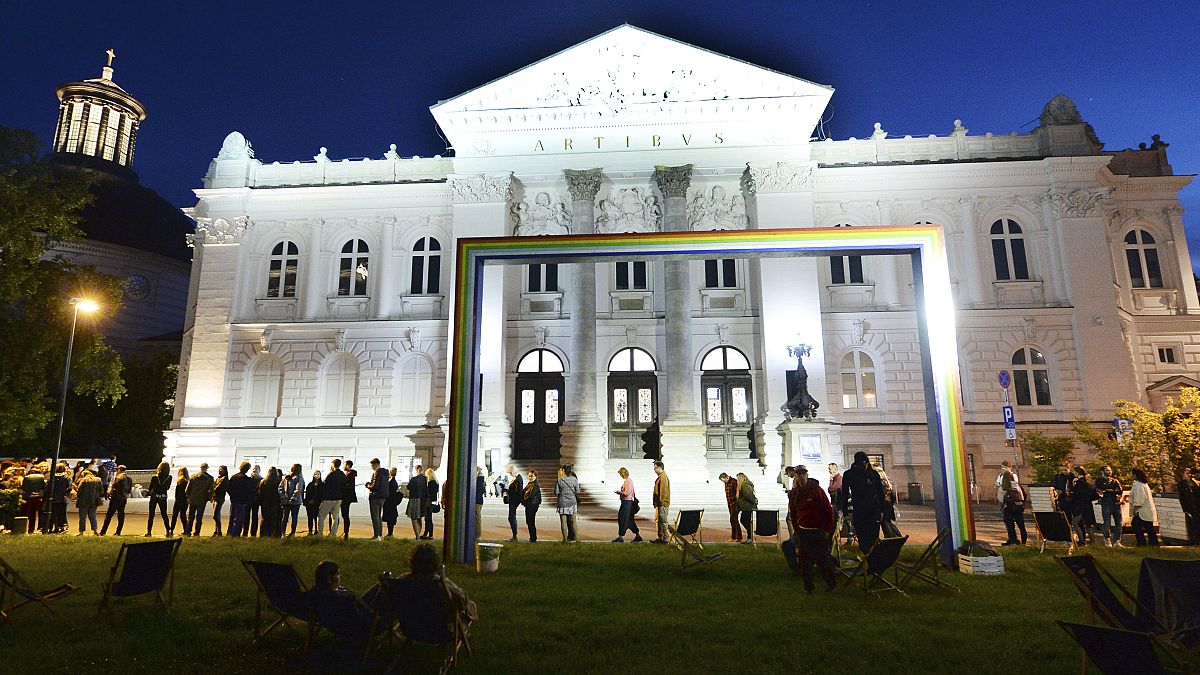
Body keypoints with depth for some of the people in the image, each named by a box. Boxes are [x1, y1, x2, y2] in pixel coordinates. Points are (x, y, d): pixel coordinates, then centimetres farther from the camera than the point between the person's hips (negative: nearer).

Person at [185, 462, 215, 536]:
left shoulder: (193, 477, 0)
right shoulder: (210, 478, -5)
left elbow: (188, 488, 2)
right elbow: (211, 490, -7)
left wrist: (188, 497, 14)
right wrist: (209, 498, 6)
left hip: (192, 500, 2)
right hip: (202, 501, -1)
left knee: (190, 517, 12)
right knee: (199, 518, 5)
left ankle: (188, 532, 10)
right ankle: (196, 533, 5)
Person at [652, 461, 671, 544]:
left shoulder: (663, 477, -16)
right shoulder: (660, 476, 17)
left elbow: (663, 491, -21)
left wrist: (661, 502, -22)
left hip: (662, 504, -11)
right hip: (659, 503, 11)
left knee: (662, 521, -6)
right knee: (658, 521, 15)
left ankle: (664, 539, -2)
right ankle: (659, 538, 22)